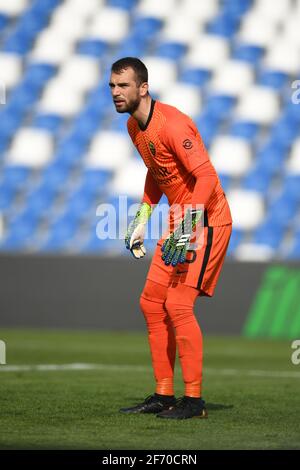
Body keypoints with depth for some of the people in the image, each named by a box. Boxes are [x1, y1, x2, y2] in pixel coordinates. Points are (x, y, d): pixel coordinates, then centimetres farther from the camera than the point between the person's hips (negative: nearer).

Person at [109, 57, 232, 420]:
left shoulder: (171, 124, -22)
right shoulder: (133, 126, 8)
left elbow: (207, 176, -28)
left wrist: (185, 226, -33)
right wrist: (143, 216, 19)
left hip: (207, 220, -10)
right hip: (179, 221, 10)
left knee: (178, 304, -16)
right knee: (151, 302, 8)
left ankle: (194, 400, -9)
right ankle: (164, 395, 16)